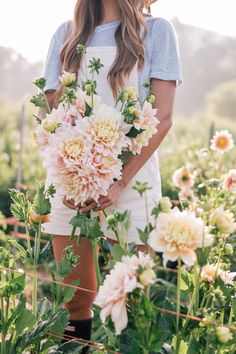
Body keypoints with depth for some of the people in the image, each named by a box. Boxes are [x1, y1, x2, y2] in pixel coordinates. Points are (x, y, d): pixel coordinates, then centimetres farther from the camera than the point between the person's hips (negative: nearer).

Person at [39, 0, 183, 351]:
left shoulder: (156, 30, 3)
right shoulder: (66, 34, 12)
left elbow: (163, 116, -4)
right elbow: (49, 111, 8)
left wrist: (122, 180, -15)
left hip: (130, 180, -2)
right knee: (76, 302, 4)